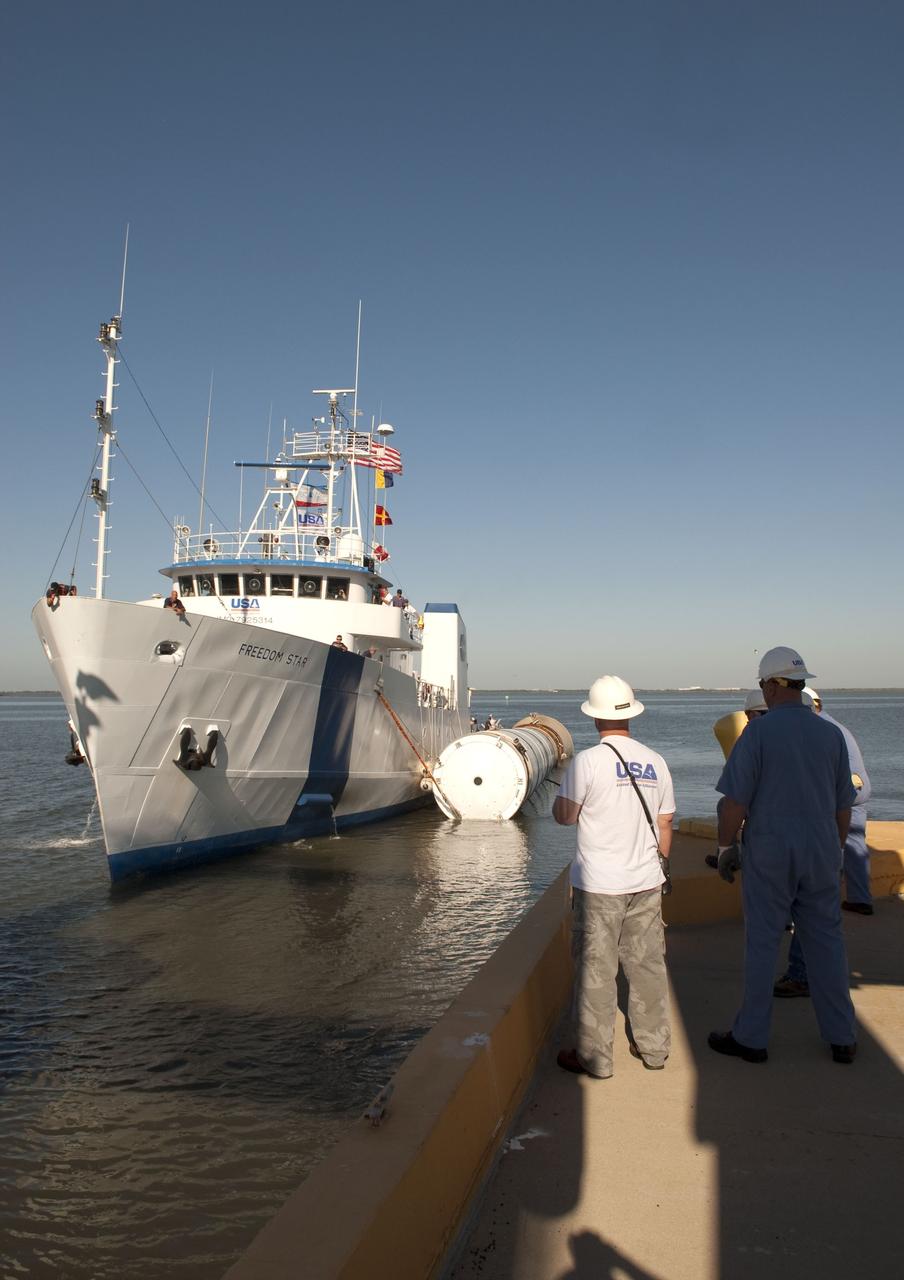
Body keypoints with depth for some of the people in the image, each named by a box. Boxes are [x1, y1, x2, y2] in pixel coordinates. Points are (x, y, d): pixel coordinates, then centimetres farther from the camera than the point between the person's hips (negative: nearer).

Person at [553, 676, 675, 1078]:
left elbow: (563, 816, -6)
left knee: (596, 971, 4)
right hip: (646, 881, 5)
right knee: (648, 965, 15)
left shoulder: (587, 761, -14)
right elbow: (664, 824, 8)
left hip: (599, 884, -5)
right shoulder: (655, 762, 2)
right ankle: (653, 1047, 28)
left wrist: (565, 787, 14)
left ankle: (593, 1056, 13)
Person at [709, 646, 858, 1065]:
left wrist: (725, 849, -1)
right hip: (821, 852, 4)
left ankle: (751, 1037, 16)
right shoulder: (831, 734, 2)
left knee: (762, 943, 5)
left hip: (769, 853, -4)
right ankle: (842, 1038, 24)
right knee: (826, 942, 15)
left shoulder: (758, 731, -13)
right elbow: (843, 805, 10)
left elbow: (735, 801, -14)